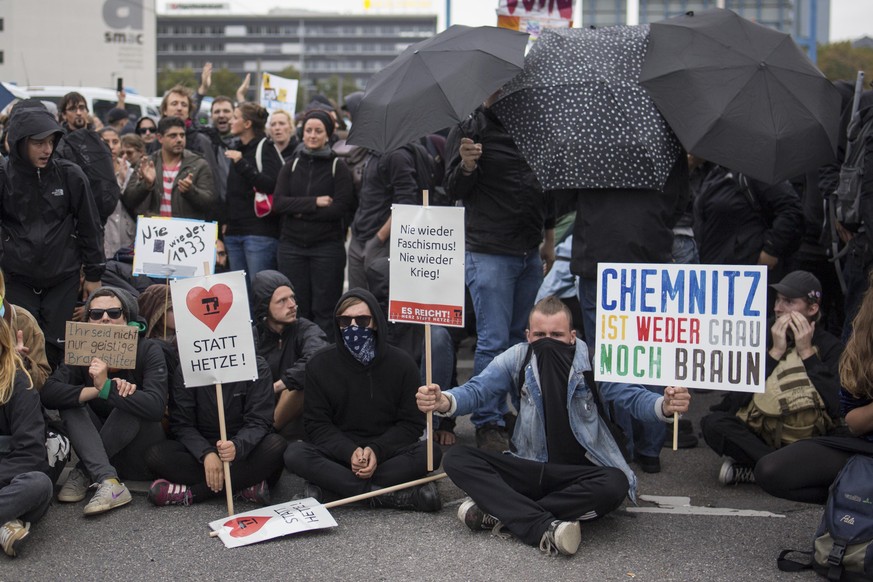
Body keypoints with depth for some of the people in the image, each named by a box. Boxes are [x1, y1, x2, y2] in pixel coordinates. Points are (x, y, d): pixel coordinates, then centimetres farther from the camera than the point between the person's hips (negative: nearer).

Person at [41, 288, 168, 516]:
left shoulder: (148, 352, -14)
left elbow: (156, 406, -31)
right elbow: (48, 393, -20)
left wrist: (107, 388, -40)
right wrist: (95, 391, -33)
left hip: (142, 460, -4)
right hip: (96, 450, 4)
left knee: (131, 405, -29)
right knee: (70, 403, -17)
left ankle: (83, 473, -17)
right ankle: (109, 483, -33)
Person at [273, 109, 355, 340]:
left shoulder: (338, 167, 3)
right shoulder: (290, 167, 12)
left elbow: (342, 207, -9)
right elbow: (278, 203, -1)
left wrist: (301, 212, -8)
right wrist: (314, 202, -12)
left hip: (327, 245, -3)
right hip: (291, 245, 3)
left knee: (324, 310, -2)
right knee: (296, 309, 5)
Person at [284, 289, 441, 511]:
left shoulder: (402, 364, -2)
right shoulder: (319, 365, -1)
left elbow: (411, 423, -2)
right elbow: (316, 424, -3)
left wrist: (377, 450, -20)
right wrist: (350, 452, -22)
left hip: (387, 450, 0)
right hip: (338, 450, 0)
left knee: (430, 453, -29)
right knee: (295, 454, -29)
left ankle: (328, 487, -28)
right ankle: (397, 496, -33)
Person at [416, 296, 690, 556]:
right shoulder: (516, 358, -3)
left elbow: (633, 397, -11)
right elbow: (475, 389, -11)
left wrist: (665, 406, -35)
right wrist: (443, 401, -35)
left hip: (579, 473, -2)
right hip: (529, 468, 2)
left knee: (615, 484, -36)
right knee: (456, 458, -18)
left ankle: (499, 514, -28)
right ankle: (545, 527, -37)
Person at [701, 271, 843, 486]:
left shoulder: (830, 347, 3)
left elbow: (836, 405, -14)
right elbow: (739, 395, -5)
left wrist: (806, 352, -10)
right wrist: (775, 352, -10)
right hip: (757, 433, 3)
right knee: (712, 423, -28)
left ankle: (746, 470, -18)